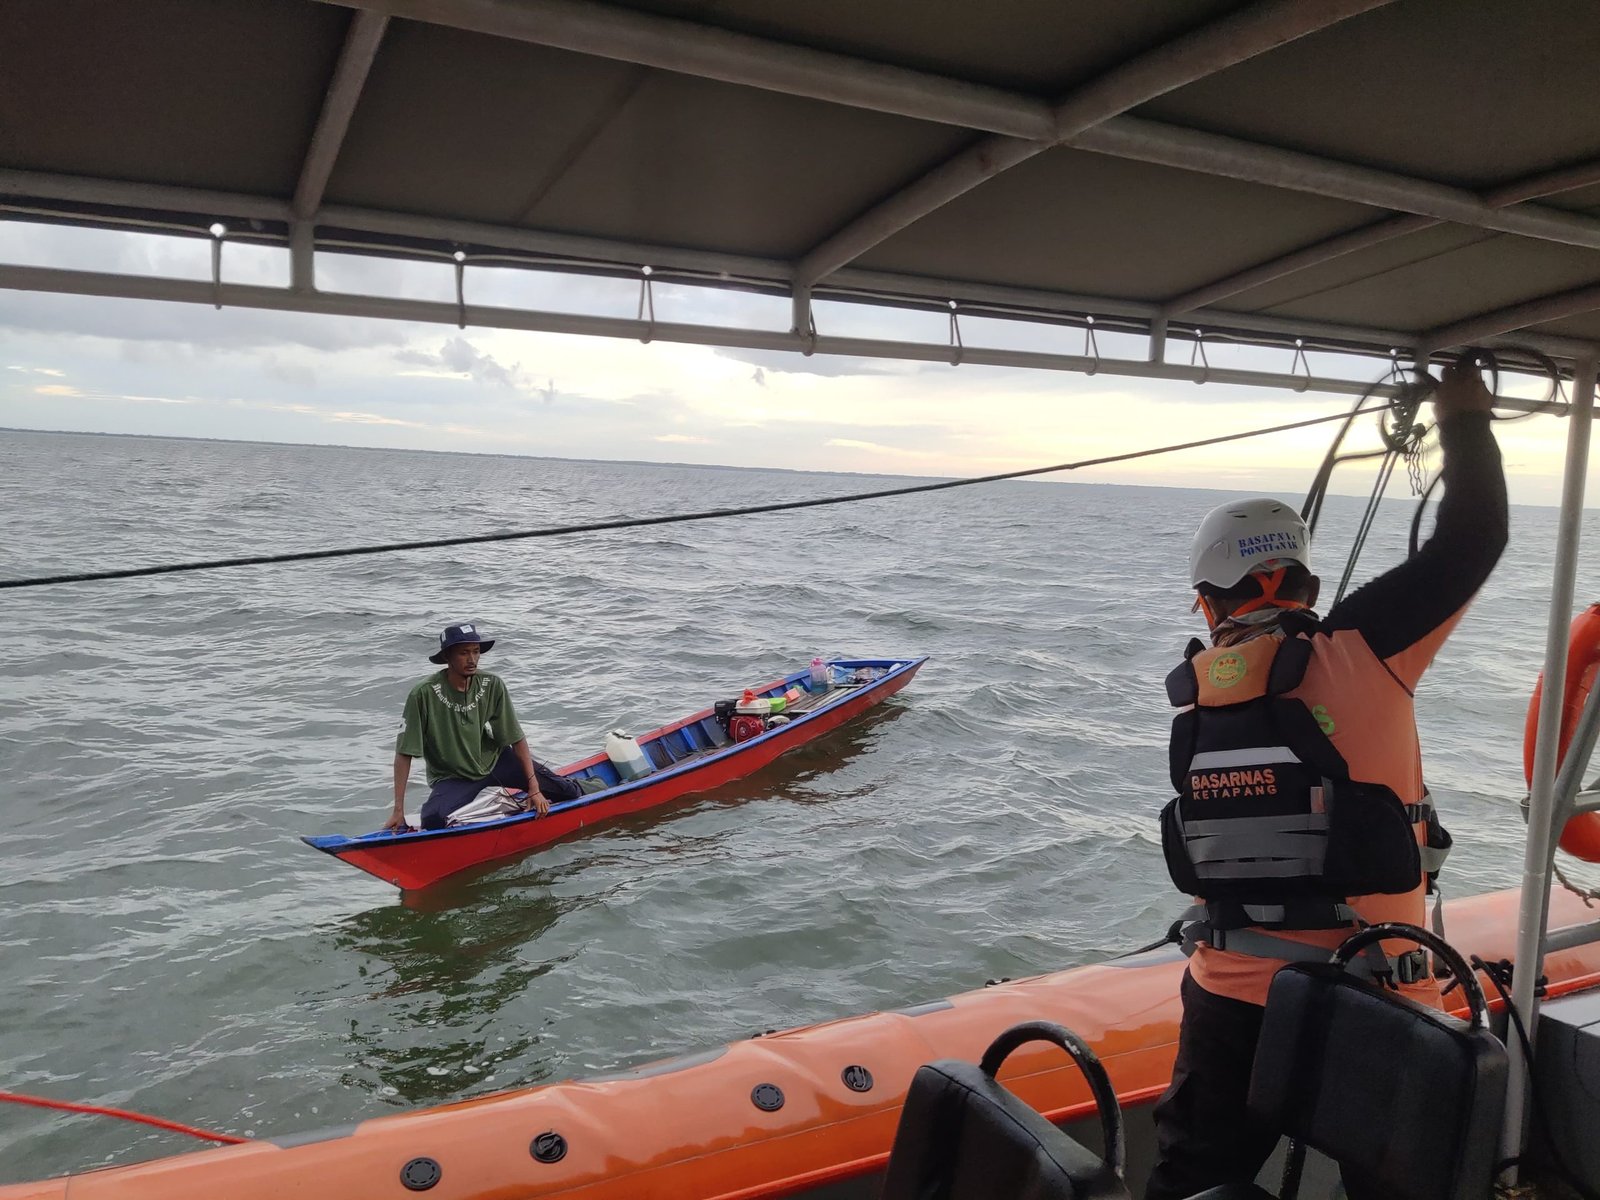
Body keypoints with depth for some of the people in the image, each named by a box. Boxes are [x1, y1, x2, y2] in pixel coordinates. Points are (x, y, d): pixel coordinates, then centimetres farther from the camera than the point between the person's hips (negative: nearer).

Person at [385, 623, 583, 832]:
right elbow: (404, 754, -17)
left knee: (568, 791, -8)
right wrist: (398, 811, -20)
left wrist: (534, 788, -13)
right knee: (433, 821, -34)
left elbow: (517, 739, -8)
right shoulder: (424, 695, -22)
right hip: (452, 779, -3)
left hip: (494, 760, 3)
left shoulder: (492, 685, -13)